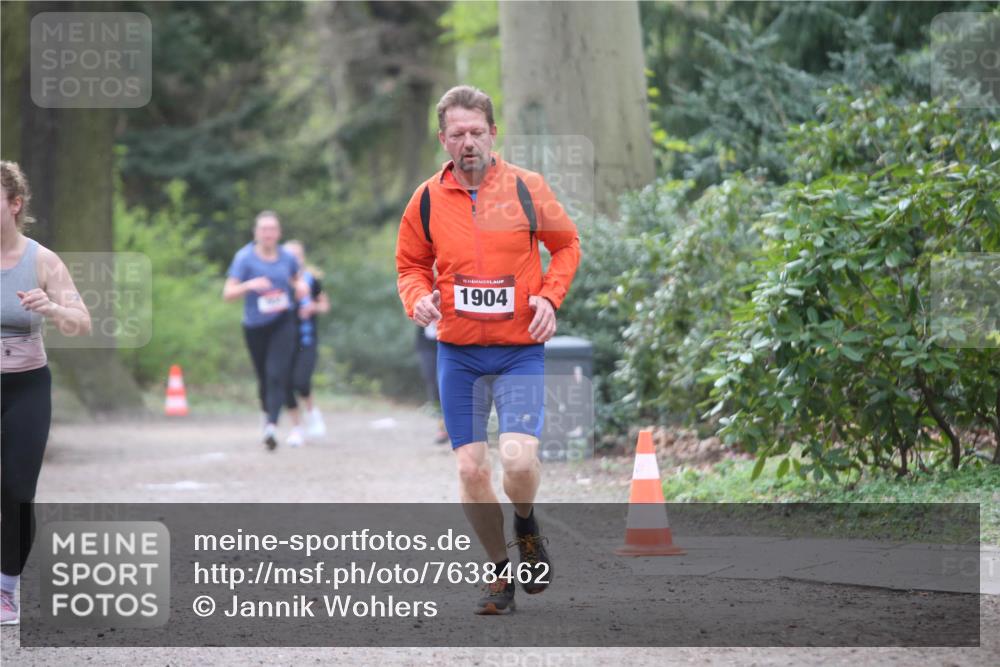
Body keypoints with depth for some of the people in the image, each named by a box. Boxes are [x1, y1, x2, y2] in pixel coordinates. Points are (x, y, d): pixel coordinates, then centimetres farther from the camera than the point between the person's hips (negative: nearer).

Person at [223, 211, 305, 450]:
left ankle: (272, 425, -23)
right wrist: (249, 285, -30)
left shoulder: (287, 258, 3)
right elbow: (228, 293, -12)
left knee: (277, 374, -16)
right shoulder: (245, 258, -7)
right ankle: (266, 412, 39)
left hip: (283, 323, 1)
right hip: (255, 326, -1)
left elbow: (296, 279, 24)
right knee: (264, 376, 9)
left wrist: (300, 287, 0)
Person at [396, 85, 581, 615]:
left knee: (518, 458, -19)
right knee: (470, 469, -2)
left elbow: (566, 245, 10)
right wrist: (418, 298, -7)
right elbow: (411, 264, 14)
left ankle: (526, 527, 16)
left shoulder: (527, 189, -3)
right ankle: (503, 571, 18)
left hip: (520, 350, -2)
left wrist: (549, 295, -5)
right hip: (458, 353, 2)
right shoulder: (428, 199, 1)